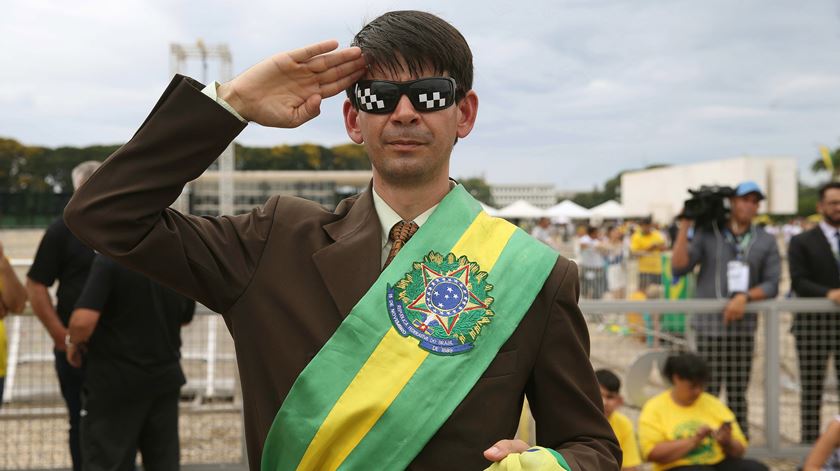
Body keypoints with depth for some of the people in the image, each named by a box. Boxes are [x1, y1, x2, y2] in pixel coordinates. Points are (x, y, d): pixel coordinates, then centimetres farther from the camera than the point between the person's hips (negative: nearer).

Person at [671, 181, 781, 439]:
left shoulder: (765, 242, 10)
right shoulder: (707, 233, 3)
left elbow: (772, 285, 5)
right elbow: (678, 268, -6)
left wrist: (745, 296, -13)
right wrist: (684, 228, -10)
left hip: (744, 327, 2)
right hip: (710, 326, -2)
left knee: (738, 392, 8)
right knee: (708, 391, -2)